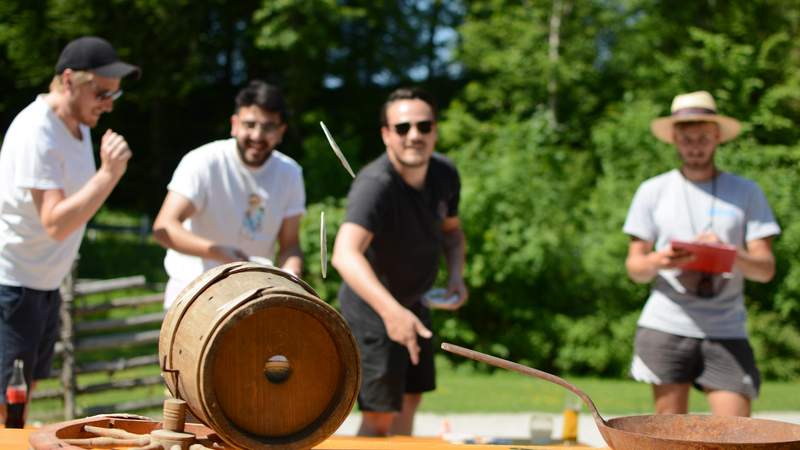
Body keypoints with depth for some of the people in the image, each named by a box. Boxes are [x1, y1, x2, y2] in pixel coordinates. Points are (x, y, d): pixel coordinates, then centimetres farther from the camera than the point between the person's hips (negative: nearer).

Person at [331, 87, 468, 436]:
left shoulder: (445, 174, -8)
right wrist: (391, 310, -61)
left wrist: (456, 274, -7)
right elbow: (345, 254, -48)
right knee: (380, 416, -7)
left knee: (410, 399, 22)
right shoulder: (374, 185, -32)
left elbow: (451, 229, 13)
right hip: (373, 308, -8)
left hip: (411, 303, 8)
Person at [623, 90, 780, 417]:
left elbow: (766, 269, 4)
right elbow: (635, 268, 7)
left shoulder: (746, 193, 9)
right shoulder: (653, 191, 9)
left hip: (726, 331, 0)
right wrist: (658, 261, -16)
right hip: (666, 326, 0)